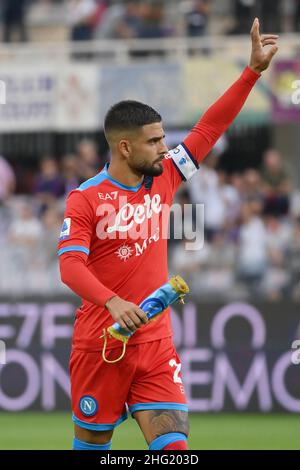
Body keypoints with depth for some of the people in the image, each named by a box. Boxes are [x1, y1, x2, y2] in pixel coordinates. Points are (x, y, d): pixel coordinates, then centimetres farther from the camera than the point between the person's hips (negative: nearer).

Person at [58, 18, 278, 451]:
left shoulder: (164, 177, 6)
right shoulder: (85, 199, -9)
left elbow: (210, 127, 10)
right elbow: (70, 264, -19)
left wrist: (254, 70, 5)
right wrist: (113, 302, -36)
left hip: (156, 344, 4)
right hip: (100, 345, -4)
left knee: (174, 445, -10)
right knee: (91, 445, 5)